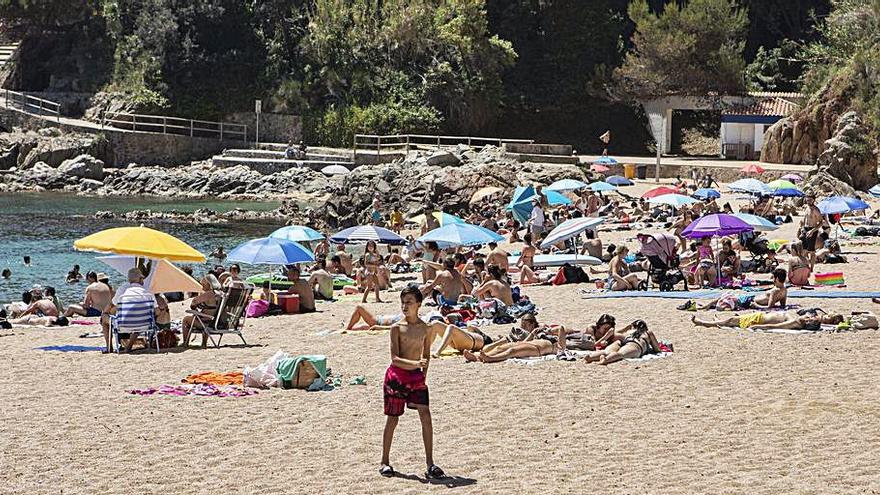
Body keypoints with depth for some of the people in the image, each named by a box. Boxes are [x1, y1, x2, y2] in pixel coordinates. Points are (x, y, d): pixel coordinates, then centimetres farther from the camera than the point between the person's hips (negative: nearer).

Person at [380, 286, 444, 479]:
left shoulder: (425, 328, 3)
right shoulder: (397, 328, -7)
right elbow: (395, 358, -13)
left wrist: (424, 373, 7)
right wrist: (416, 363, -27)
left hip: (417, 376, 3)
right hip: (397, 376, -3)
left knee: (426, 416, -8)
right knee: (392, 419, 5)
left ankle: (430, 463, -4)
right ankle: (385, 462, 18)